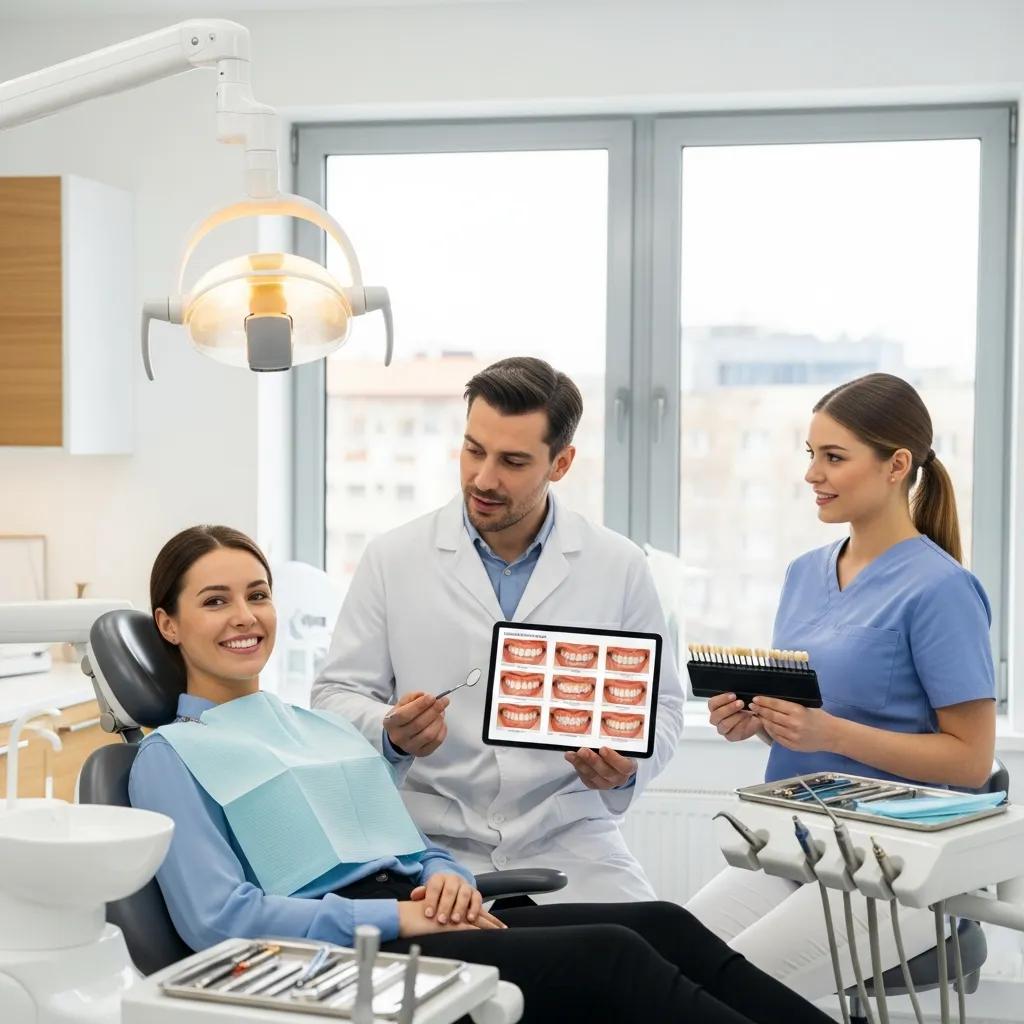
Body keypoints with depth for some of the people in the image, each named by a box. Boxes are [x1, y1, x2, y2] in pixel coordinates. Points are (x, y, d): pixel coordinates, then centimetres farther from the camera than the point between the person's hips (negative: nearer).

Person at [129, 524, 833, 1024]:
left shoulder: (326, 726, 26)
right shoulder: (172, 757, 5)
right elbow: (219, 917, -9)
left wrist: (446, 879, -3)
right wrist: (395, 917, -16)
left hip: (416, 918, 7)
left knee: (662, 925, -16)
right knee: (611, 955, -26)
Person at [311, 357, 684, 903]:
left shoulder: (619, 567, 4)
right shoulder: (393, 558, 2)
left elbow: (659, 703, 10)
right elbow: (337, 694, 5)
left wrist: (627, 768, -12)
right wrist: (391, 733, -17)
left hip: (569, 843, 1)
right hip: (429, 844, -1)